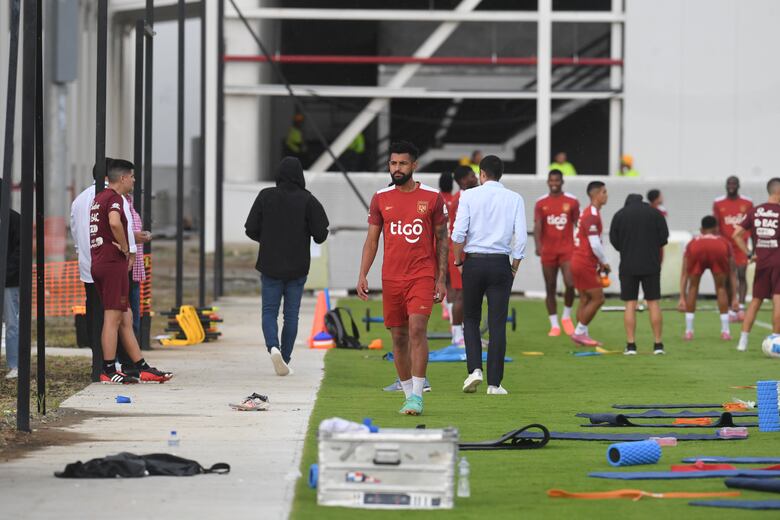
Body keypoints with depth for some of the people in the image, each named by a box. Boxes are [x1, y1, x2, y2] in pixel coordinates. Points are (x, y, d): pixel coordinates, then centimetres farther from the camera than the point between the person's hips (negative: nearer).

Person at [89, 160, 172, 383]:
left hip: (98, 263, 10)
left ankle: (140, 367, 14)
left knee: (125, 318, 11)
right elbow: (115, 223, -30)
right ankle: (108, 371, -5)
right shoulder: (115, 198, -11)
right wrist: (126, 249, -16)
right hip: (114, 264, -10)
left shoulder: (98, 198, 19)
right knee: (113, 318, -6)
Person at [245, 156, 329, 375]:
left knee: (269, 312, 6)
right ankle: (285, 359, 9)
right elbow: (320, 234, -11)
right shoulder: (308, 200, -7)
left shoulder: (265, 197, -4)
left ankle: (273, 347, -19)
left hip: (270, 266, 0)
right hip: (297, 267, 0)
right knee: (291, 314, 10)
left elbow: (251, 230, -3)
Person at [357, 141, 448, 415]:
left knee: (417, 329, -17)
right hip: (391, 277, 3)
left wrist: (441, 279, 1)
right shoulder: (381, 198, 7)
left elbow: (442, 239, 6)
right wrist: (362, 275, -1)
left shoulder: (432, 197, 2)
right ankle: (408, 394, 17)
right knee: (399, 336, 6)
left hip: (422, 275, -3)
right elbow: (372, 239, 10)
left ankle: (417, 395, -16)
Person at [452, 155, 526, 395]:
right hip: (501, 263, 1)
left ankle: (474, 369, -4)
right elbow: (521, 236, -2)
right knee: (497, 323, 2)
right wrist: (514, 267, 7)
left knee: (471, 319, 14)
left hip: (474, 262, -1)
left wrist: (458, 261, 7)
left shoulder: (469, 196, -1)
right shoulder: (514, 199, 3)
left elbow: (459, 233, -7)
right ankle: (494, 382, 0)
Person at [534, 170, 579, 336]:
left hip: (567, 249, -1)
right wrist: (538, 246, -20)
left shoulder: (572, 201, 4)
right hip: (548, 251, 1)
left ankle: (566, 317, 10)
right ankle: (554, 325, 11)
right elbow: (537, 226, -4)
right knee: (550, 288, 4)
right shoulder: (541, 203, 5)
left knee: (570, 284, -14)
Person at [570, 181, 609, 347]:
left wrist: (601, 263, 16)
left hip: (580, 263, 10)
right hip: (585, 264, -10)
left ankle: (582, 335, 12)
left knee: (585, 300, 11)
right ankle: (580, 332, -1)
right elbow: (595, 245, -21)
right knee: (598, 298, -5)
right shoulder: (592, 215, -18)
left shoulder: (590, 213, 15)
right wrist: (604, 262, -7)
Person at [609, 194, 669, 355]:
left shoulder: (619, 215, 2)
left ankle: (631, 344, -4)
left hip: (628, 265, 0)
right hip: (651, 265, 0)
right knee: (654, 303, 4)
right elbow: (664, 236, 0)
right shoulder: (655, 213, 2)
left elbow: (614, 240, 4)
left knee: (630, 305, 2)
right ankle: (658, 344, 1)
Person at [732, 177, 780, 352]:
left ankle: (743, 341, 12)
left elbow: (737, 234, 2)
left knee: (756, 301, 14)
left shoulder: (754, 211, 6)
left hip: (761, 263, 5)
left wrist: (749, 254, 5)